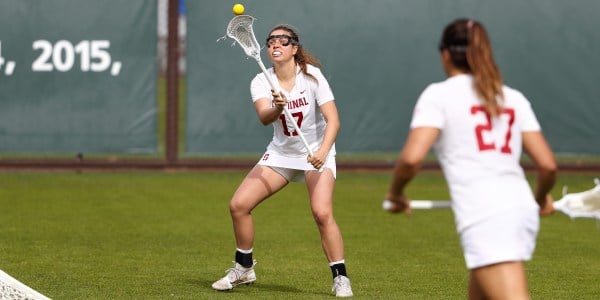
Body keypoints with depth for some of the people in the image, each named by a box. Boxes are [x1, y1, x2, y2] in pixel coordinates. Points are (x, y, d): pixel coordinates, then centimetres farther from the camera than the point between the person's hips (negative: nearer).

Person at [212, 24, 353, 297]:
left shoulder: (312, 76, -17)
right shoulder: (261, 82, -10)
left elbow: (333, 120, -23)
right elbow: (264, 117, -30)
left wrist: (322, 151, -40)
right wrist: (276, 108, -53)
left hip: (316, 154, -4)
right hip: (280, 153, 4)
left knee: (322, 213, -25)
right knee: (238, 205, -5)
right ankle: (243, 269, 15)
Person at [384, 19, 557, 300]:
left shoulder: (438, 94, 5)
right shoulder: (514, 98, 18)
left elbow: (411, 158, -9)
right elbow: (547, 165, 11)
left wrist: (395, 192, 11)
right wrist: (541, 198, 33)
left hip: (484, 218, -6)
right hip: (522, 210, 6)